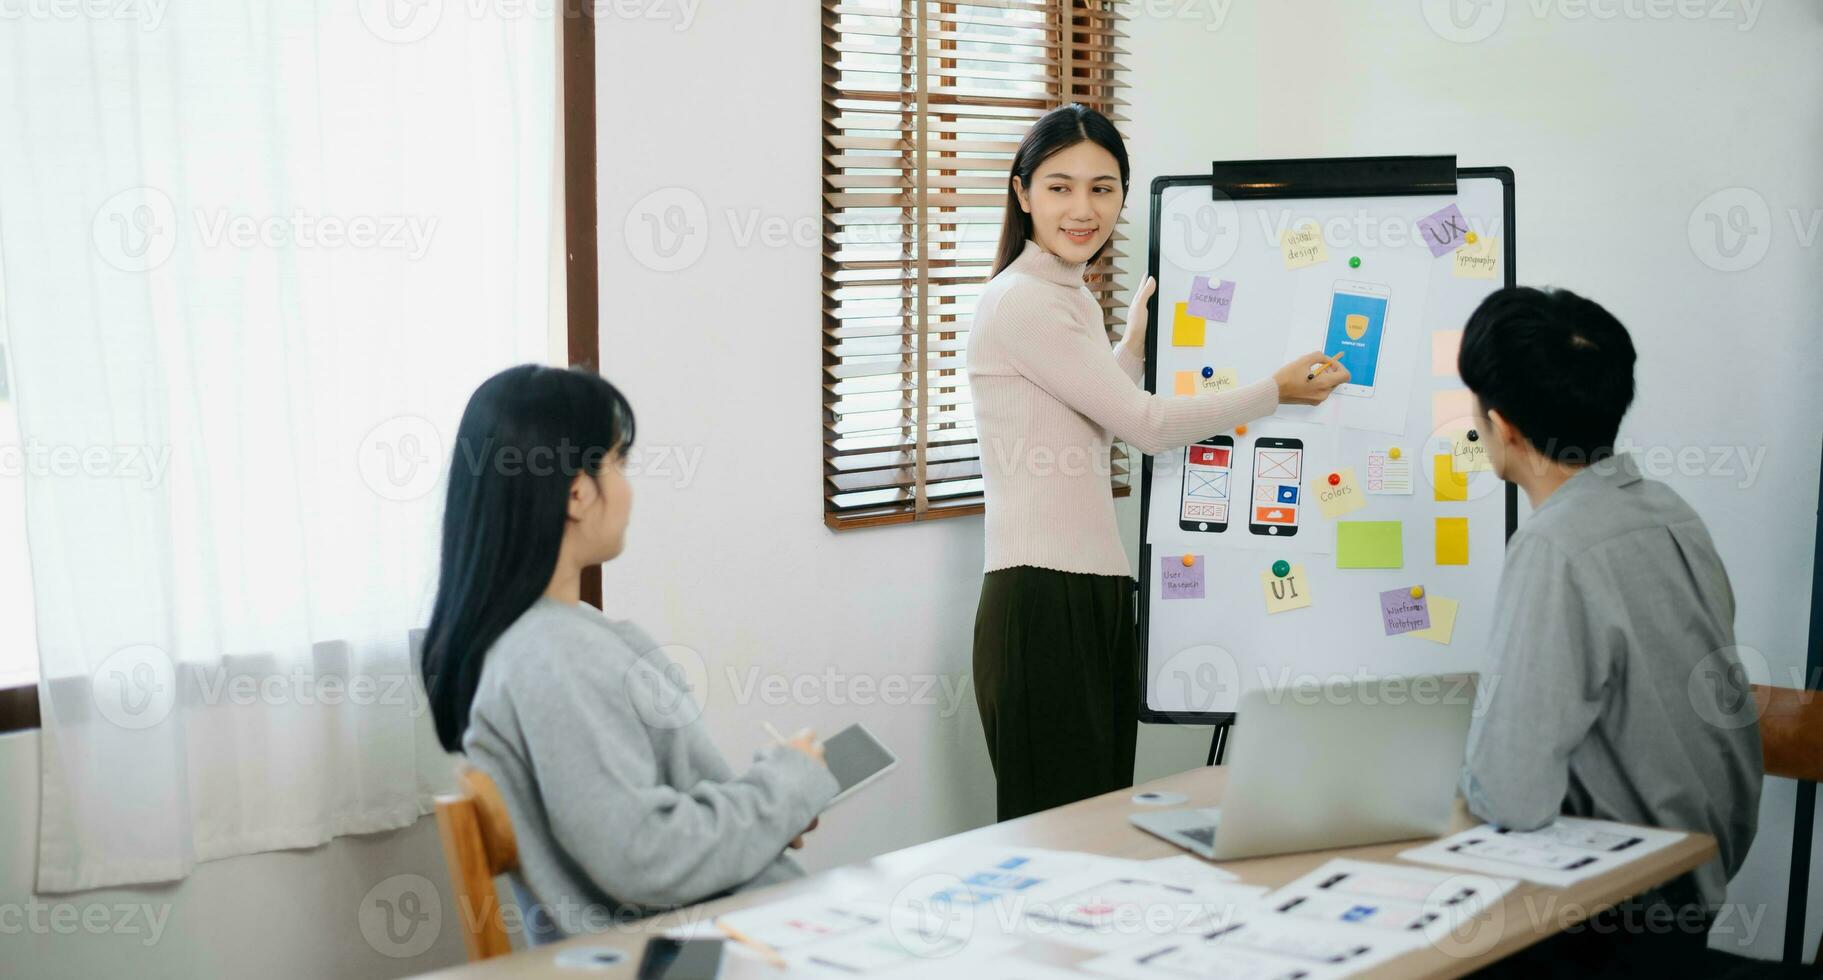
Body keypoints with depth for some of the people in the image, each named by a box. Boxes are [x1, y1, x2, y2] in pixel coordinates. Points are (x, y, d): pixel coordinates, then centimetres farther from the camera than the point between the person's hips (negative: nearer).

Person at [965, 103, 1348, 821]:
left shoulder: (1072, 298, 18)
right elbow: (1143, 424, -11)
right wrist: (1277, 391, -2)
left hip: (1099, 590, 9)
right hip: (1041, 598, -9)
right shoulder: (1019, 301, -10)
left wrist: (1135, 341, 28)